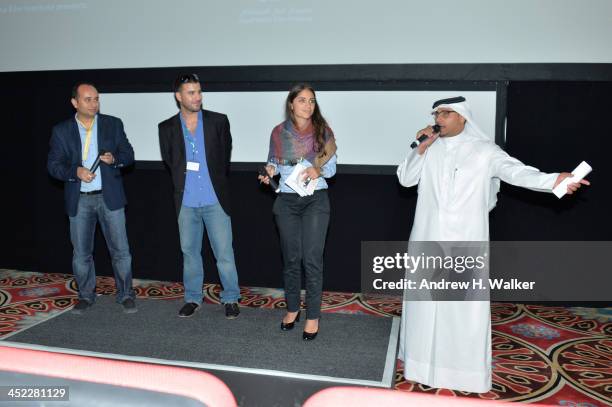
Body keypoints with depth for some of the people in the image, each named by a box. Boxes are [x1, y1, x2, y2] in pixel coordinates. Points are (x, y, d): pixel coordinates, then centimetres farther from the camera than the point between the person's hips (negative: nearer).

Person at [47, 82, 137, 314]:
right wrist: (75, 171, -17)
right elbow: (53, 165, 1)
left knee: (120, 250, 2)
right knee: (81, 253, 11)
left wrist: (114, 159, -16)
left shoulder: (113, 124, 3)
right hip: (79, 200, 1)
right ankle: (86, 296, 28)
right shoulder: (61, 131, 3)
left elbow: (129, 155, 5)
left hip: (109, 197, -1)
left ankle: (125, 295, 16)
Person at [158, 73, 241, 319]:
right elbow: (169, 162, 11)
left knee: (224, 252, 1)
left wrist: (218, 184, 10)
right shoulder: (167, 128, 3)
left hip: (215, 200, -2)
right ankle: (193, 298, 26)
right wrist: (182, 183, 11)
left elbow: (225, 156, 7)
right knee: (189, 251, 12)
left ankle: (231, 299, 17)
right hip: (186, 202, 2)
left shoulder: (219, 121, -1)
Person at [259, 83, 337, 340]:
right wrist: (270, 171, -10)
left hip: (315, 200, -1)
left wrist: (318, 170, -18)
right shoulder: (278, 132, 1)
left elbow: (332, 167, 3)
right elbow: (273, 162, 12)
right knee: (291, 258, 10)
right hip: (287, 201, 2)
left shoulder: (323, 132, -1)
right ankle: (292, 309, 28)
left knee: (312, 258, -5)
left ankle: (313, 316, 8)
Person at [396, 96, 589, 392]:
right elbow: (405, 179, 5)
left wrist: (553, 180, -30)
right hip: (428, 239, 3)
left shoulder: (484, 150, -2)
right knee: (425, 302, 10)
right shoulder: (429, 149, 8)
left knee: (466, 306, -2)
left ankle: (468, 371, 12)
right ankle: (423, 361, 27)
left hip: (465, 242, -3)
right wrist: (421, 148, -8)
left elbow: (516, 171, -13)